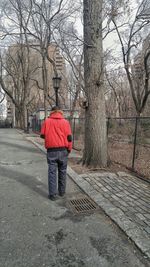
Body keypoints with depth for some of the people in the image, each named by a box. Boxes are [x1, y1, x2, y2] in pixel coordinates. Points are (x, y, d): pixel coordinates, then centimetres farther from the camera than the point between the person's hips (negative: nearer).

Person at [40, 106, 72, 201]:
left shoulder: (47, 121, 2)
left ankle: (52, 194, 5)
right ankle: (62, 191, 26)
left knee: (52, 172, 5)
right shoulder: (65, 122, 0)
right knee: (62, 171, 15)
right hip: (63, 150, 1)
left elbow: (42, 135, 6)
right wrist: (69, 149, 8)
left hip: (51, 150, 0)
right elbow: (69, 137, -3)